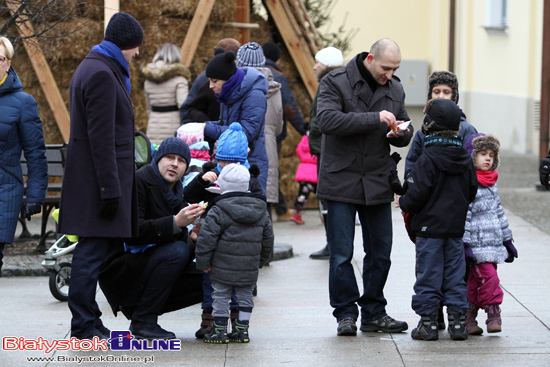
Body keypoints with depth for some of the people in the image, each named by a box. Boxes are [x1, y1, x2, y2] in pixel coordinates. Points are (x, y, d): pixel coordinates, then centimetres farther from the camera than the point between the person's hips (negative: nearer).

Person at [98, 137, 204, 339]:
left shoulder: (175, 192, 12)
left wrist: (193, 239, -11)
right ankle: (143, 321, -22)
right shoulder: (138, 182, -13)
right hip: (120, 271, -8)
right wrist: (175, 222, -31)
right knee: (177, 251, -30)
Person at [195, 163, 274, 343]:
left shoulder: (218, 211, -11)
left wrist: (203, 262, -5)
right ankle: (242, 329, 17)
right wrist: (260, 261, 25)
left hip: (223, 268, -4)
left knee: (221, 296, 6)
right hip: (250, 268, 4)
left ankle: (219, 330, 9)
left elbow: (206, 238, -14)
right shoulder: (261, 211, 7)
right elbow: (268, 240, 14)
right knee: (245, 296, 15)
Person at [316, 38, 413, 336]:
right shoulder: (335, 83, -7)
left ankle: (374, 312, 19)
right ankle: (346, 314, 8)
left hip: (378, 184, 5)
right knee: (341, 255, -2)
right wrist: (374, 119, -27)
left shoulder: (395, 89, 10)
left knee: (380, 252, 9)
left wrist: (400, 134, -6)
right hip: (341, 181, -5)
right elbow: (327, 119, -22)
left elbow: (406, 128, 20)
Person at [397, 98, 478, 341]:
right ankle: (457, 322, 10)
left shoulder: (427, 159, -15)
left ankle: (428, 323, 3)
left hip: (430, 227, -5)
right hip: (457, 227, 5)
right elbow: (472, 192, 11)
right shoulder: (465, 159, 5)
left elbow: (417, 195, -16)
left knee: (429, 275, 1)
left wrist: (404, 204, 3)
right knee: (455, 274, 10)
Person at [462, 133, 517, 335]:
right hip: (477, 242, -8)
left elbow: (498, 211, 25)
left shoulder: (491, 183, 17)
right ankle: (493, 313, -5)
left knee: (475, 280, 8)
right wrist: (465, 244, -19)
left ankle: (468, 318, 11)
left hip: (493, 242, 8)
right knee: (489, 277, -15)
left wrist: (507, 240, 24)